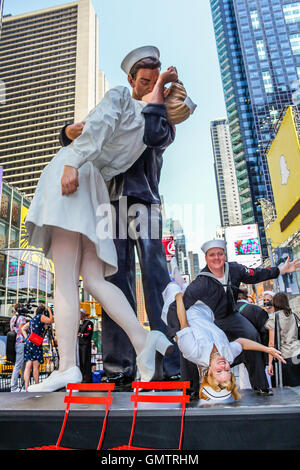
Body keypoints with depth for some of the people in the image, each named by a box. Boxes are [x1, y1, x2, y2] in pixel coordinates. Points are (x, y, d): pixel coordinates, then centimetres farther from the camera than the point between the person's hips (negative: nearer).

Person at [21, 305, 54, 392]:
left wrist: (27, 338, 10)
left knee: (28, 366, 2)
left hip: (28, 343, 8)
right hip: (35, 344, -8)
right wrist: (50, 311, 3)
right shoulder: (40, 317, 0)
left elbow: (23, 328, 20)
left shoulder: (32, 319, 23)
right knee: (36, 366, -2)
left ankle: (26, 388, -1)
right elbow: (51, 320, -11)